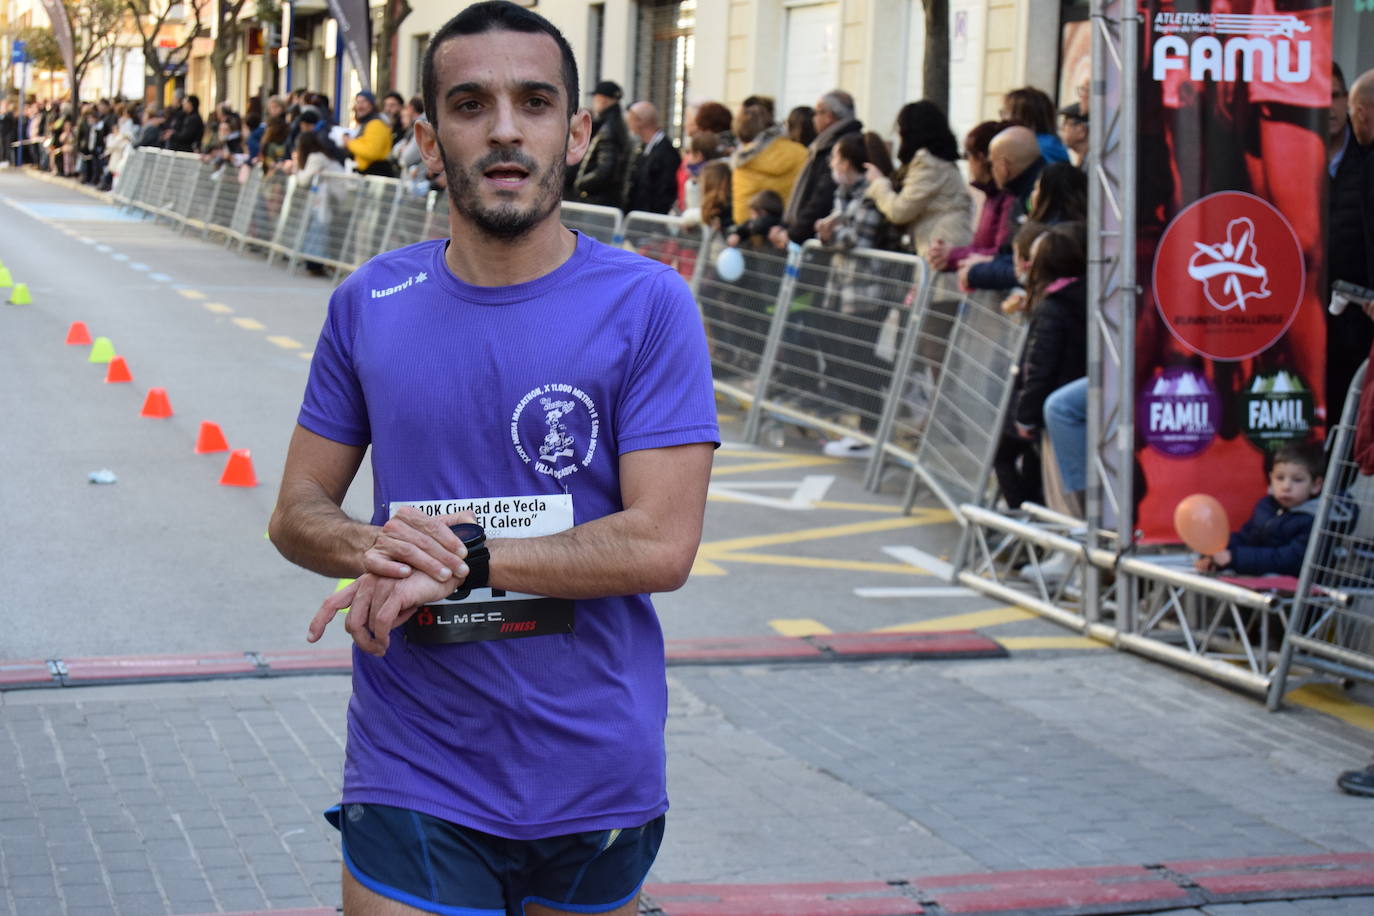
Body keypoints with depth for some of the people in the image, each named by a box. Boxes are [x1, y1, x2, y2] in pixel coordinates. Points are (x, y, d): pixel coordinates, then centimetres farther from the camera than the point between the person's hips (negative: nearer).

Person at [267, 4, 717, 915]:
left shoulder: (648, 306, -8)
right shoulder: (369, 304, 2)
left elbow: (662, 543, -14)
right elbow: (299, 512, 7)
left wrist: (461, 559, -21)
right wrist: (375, 548, -16)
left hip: (597, 770, -1)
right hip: (414, 781, 1)